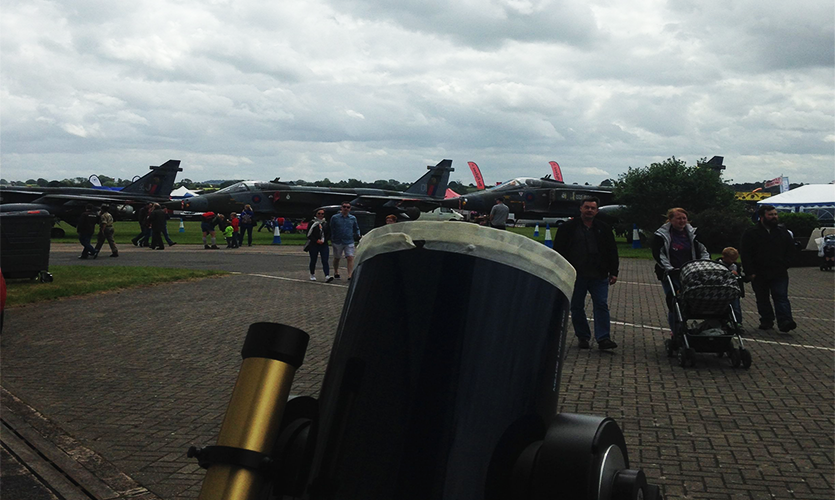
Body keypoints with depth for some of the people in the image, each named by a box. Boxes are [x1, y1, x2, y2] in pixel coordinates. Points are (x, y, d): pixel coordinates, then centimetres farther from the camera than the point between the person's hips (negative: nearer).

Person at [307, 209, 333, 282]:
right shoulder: (312, 223, 0)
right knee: (313, 260, 8)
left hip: (324, 245, 2)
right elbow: (309, 234, -4)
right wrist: (317, 240, -13)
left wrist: (323, 240, -6)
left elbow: (329, 234, 11)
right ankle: (312, 275, 26)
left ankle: (327, 276, -23)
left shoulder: (326, 223, 10)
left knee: (325, 261, -11)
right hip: (313, 245, -2)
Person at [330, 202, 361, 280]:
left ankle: (350, 275, -16)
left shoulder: (353, 218, 6)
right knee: (337, 258, 14)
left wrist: (358, 235, -2)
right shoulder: (335, 218, 0)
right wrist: (332, 239, -1)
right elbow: (331, 229, 4)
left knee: (350, 258, -13)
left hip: (349, 242, 0)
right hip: (338, 242, 0)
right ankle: (336, 272, 36)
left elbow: (356, 229, 16)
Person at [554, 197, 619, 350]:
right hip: (575, 275, -1)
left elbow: (612, 252, 14)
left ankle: (603, 338, -7)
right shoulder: (568, 228, 4)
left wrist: (613, 272, 7)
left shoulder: (604, 229, 11)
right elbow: (558, 250, 3)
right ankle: (582, 337, 17)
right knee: (577, 307, 5)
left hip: (599, 275, 1)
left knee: (602, 305, -6)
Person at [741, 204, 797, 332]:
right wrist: (751, 272, -9)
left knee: (781, 297, -9)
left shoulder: (782, 232, 9)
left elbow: (791, 249, 15)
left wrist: (784, 265, 3)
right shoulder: (750, 233, -1)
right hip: (759, 274, -1)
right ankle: (766, 321, 19)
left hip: (779, 274, 1)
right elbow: (746, 255, -3)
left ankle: (785, 322, -18)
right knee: (762, 300, 8)